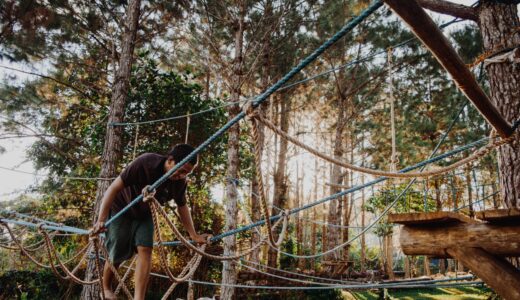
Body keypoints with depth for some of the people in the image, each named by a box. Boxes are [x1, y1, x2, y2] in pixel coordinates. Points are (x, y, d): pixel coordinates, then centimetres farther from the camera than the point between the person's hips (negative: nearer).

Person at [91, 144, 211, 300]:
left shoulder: (180, 181, -19)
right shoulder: (145, 163, -35)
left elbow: (182, 207, -2)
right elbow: (114, 188, -31)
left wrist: (193, 235, -2)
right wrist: (101, 220, -35)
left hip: (144, 215, 4)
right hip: (120, 209, -4)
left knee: (145, 250, -14)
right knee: (116, 254, 0)